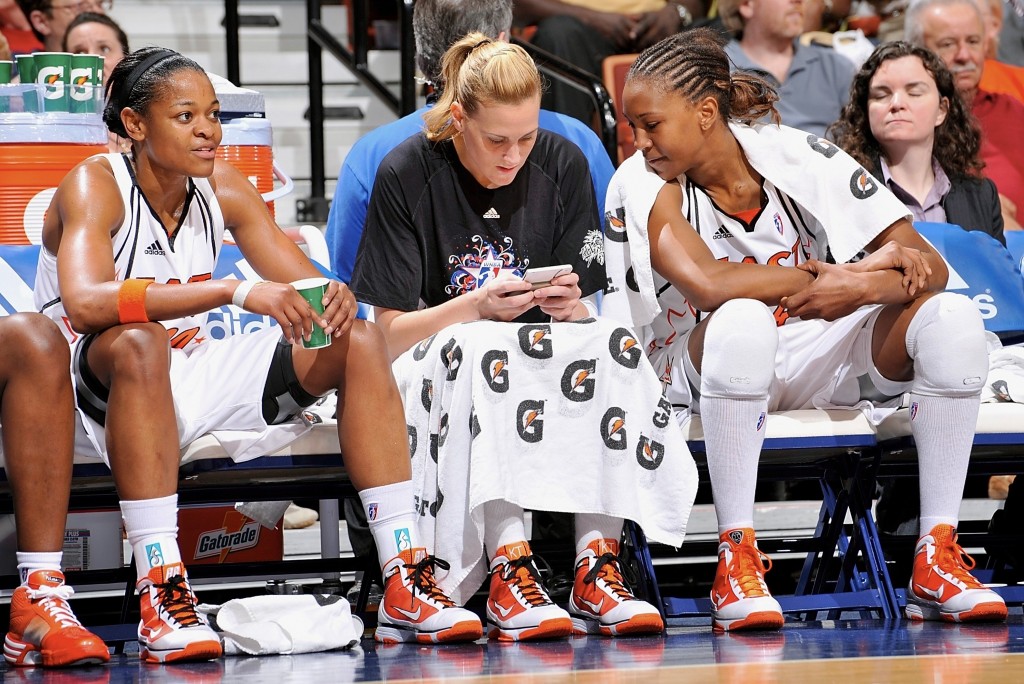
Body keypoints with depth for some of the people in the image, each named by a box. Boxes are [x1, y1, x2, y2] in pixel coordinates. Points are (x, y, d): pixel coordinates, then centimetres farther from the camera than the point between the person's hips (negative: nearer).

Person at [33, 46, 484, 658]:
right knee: (140, 341, -40)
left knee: (358, 340, -8)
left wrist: (335, 299, -25)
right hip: (96, 392, -6)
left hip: (190, 377, 6)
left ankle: (406, 576, -13)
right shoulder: (95, 187, -16)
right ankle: (160, 592, -43)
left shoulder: (225, 190, 2)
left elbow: (307, 289, 3)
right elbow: (85, 301, -36)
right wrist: (236, 293, -43)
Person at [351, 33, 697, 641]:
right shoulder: (407, 175, -8)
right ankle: (509, 569, -46)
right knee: (480, 349, -38)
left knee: (614, 346, -30)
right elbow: (389, 333, -7)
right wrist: (475, 306, -24)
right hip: (436, 361, -3)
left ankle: (597, 567, -36)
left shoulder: (564, 165, 2)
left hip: (545, 355, 3)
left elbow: (576, 311, 5)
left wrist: (567, 305, -20)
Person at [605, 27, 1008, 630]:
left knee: (952, 317, -21)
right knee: (742, 319, -38)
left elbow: (927, 264, -11)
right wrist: (828, 275, -23)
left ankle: (938, 558, -20)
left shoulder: (799, 157, -7)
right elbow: (705, 281, -30)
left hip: (817, 357, 3)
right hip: (704, 369, -3)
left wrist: (859, 289, -32)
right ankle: (736, 556, -32)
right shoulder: (642, 185, -12)